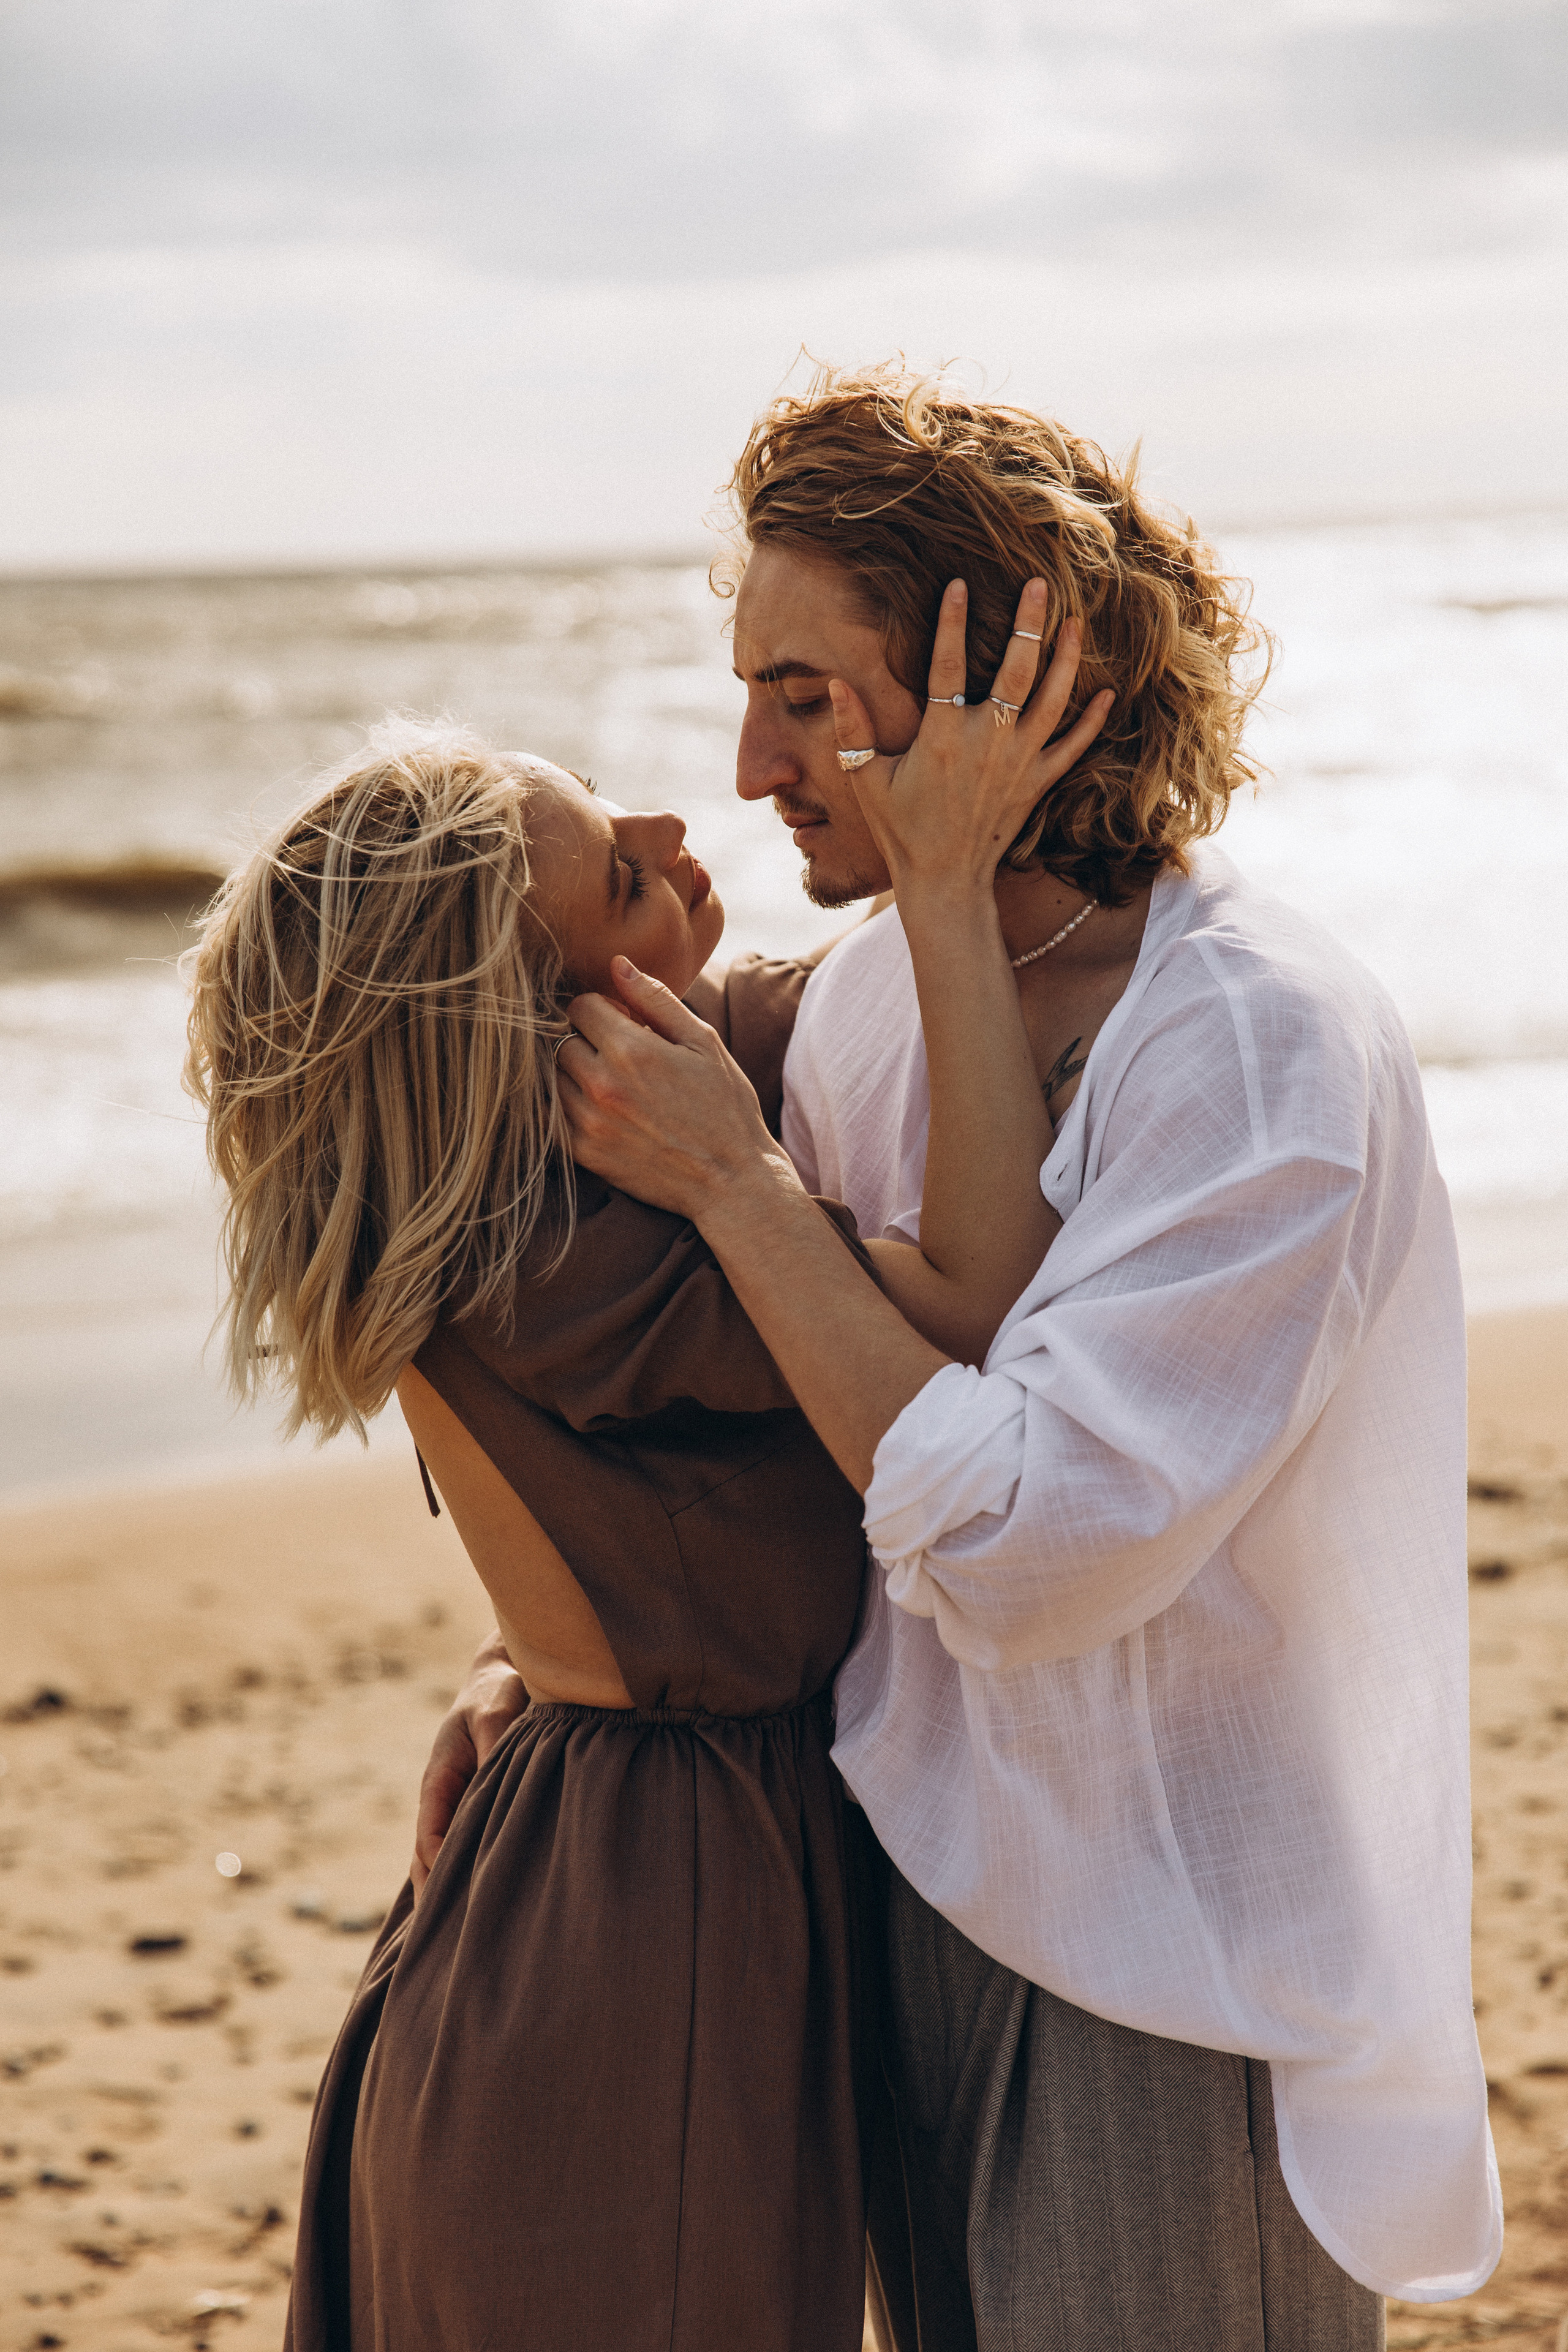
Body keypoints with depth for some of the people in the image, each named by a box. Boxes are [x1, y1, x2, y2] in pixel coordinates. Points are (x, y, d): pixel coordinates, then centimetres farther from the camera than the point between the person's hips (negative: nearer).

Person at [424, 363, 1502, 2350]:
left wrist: (728, 1182, -22)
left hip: (1179, 1979, -7)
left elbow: (1027, 1554, -29)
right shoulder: (867, 995, 2)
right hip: (919, 1888, 7)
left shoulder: (1265, 1046, -22)